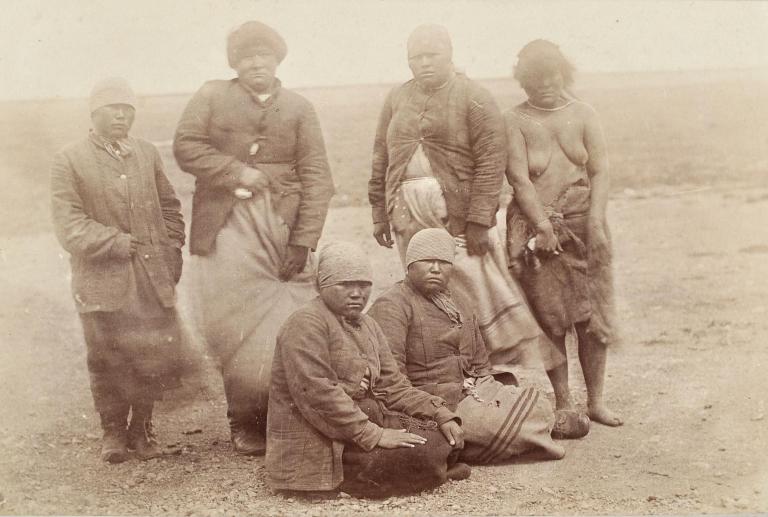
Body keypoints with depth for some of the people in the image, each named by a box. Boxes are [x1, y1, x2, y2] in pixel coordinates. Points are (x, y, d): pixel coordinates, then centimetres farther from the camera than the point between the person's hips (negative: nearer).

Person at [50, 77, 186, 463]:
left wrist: (171, 251, 4)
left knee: (156, 355, 4)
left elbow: (169, 206, 17)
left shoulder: (147, 153, 10)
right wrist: (119, 243, -15)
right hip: (103, 282, -3)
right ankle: (113, 430, 22)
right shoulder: (69, 161, -3)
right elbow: (69, 226, -9)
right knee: (108, 361, 4)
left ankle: (141, 427, 22)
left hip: (154, 279, 3)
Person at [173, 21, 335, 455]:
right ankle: (247, 426, 7)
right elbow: (186, 146, 2)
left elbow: (316, 177, 3)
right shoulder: (212, 97, 11)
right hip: (228, 228, 0)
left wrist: (304, 240, -7)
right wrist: (238, 172, -9)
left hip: (283, 226, 0)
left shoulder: (299, 108, 10)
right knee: (237, 328, -2)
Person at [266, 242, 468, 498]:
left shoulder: (367, 325, 16)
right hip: (317, 444, -9)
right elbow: (317, 393, -23)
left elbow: (393, 386, 12)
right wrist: (373, 434, -25)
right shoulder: (307, 323, -13)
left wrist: (442, 415, -3)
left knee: (446, 439, -2)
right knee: (422, 453, -20)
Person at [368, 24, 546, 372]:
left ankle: (509, 363, 9)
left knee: (478, 290, -4)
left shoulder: (475, 99, -3)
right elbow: (381, 160, 16)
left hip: (458, 217, -4)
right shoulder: (397, 99, 13)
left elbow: (490, 163, -9)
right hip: (410, 218, 5)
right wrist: (379, 212, 11)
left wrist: (478, 222, -15)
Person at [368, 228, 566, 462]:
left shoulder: (460, 306, 21)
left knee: (540, 406, -5)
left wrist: (491, 392, 6)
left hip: (470, 394, 9)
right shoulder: (392, 306, -9)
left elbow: (481, 365, 24)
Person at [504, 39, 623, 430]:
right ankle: (563, 404, 10)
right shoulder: (515, 121, 1)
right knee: (550, 317, 0)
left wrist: (596, 223, -11)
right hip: (534, 227, -2)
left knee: (592, 314, 2)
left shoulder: (583, 114, 7)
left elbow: (599, 171, 0)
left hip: (582, 223, 2)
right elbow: (519, 179, -7)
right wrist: (544, 227, -15)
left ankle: (595, 401, 13)